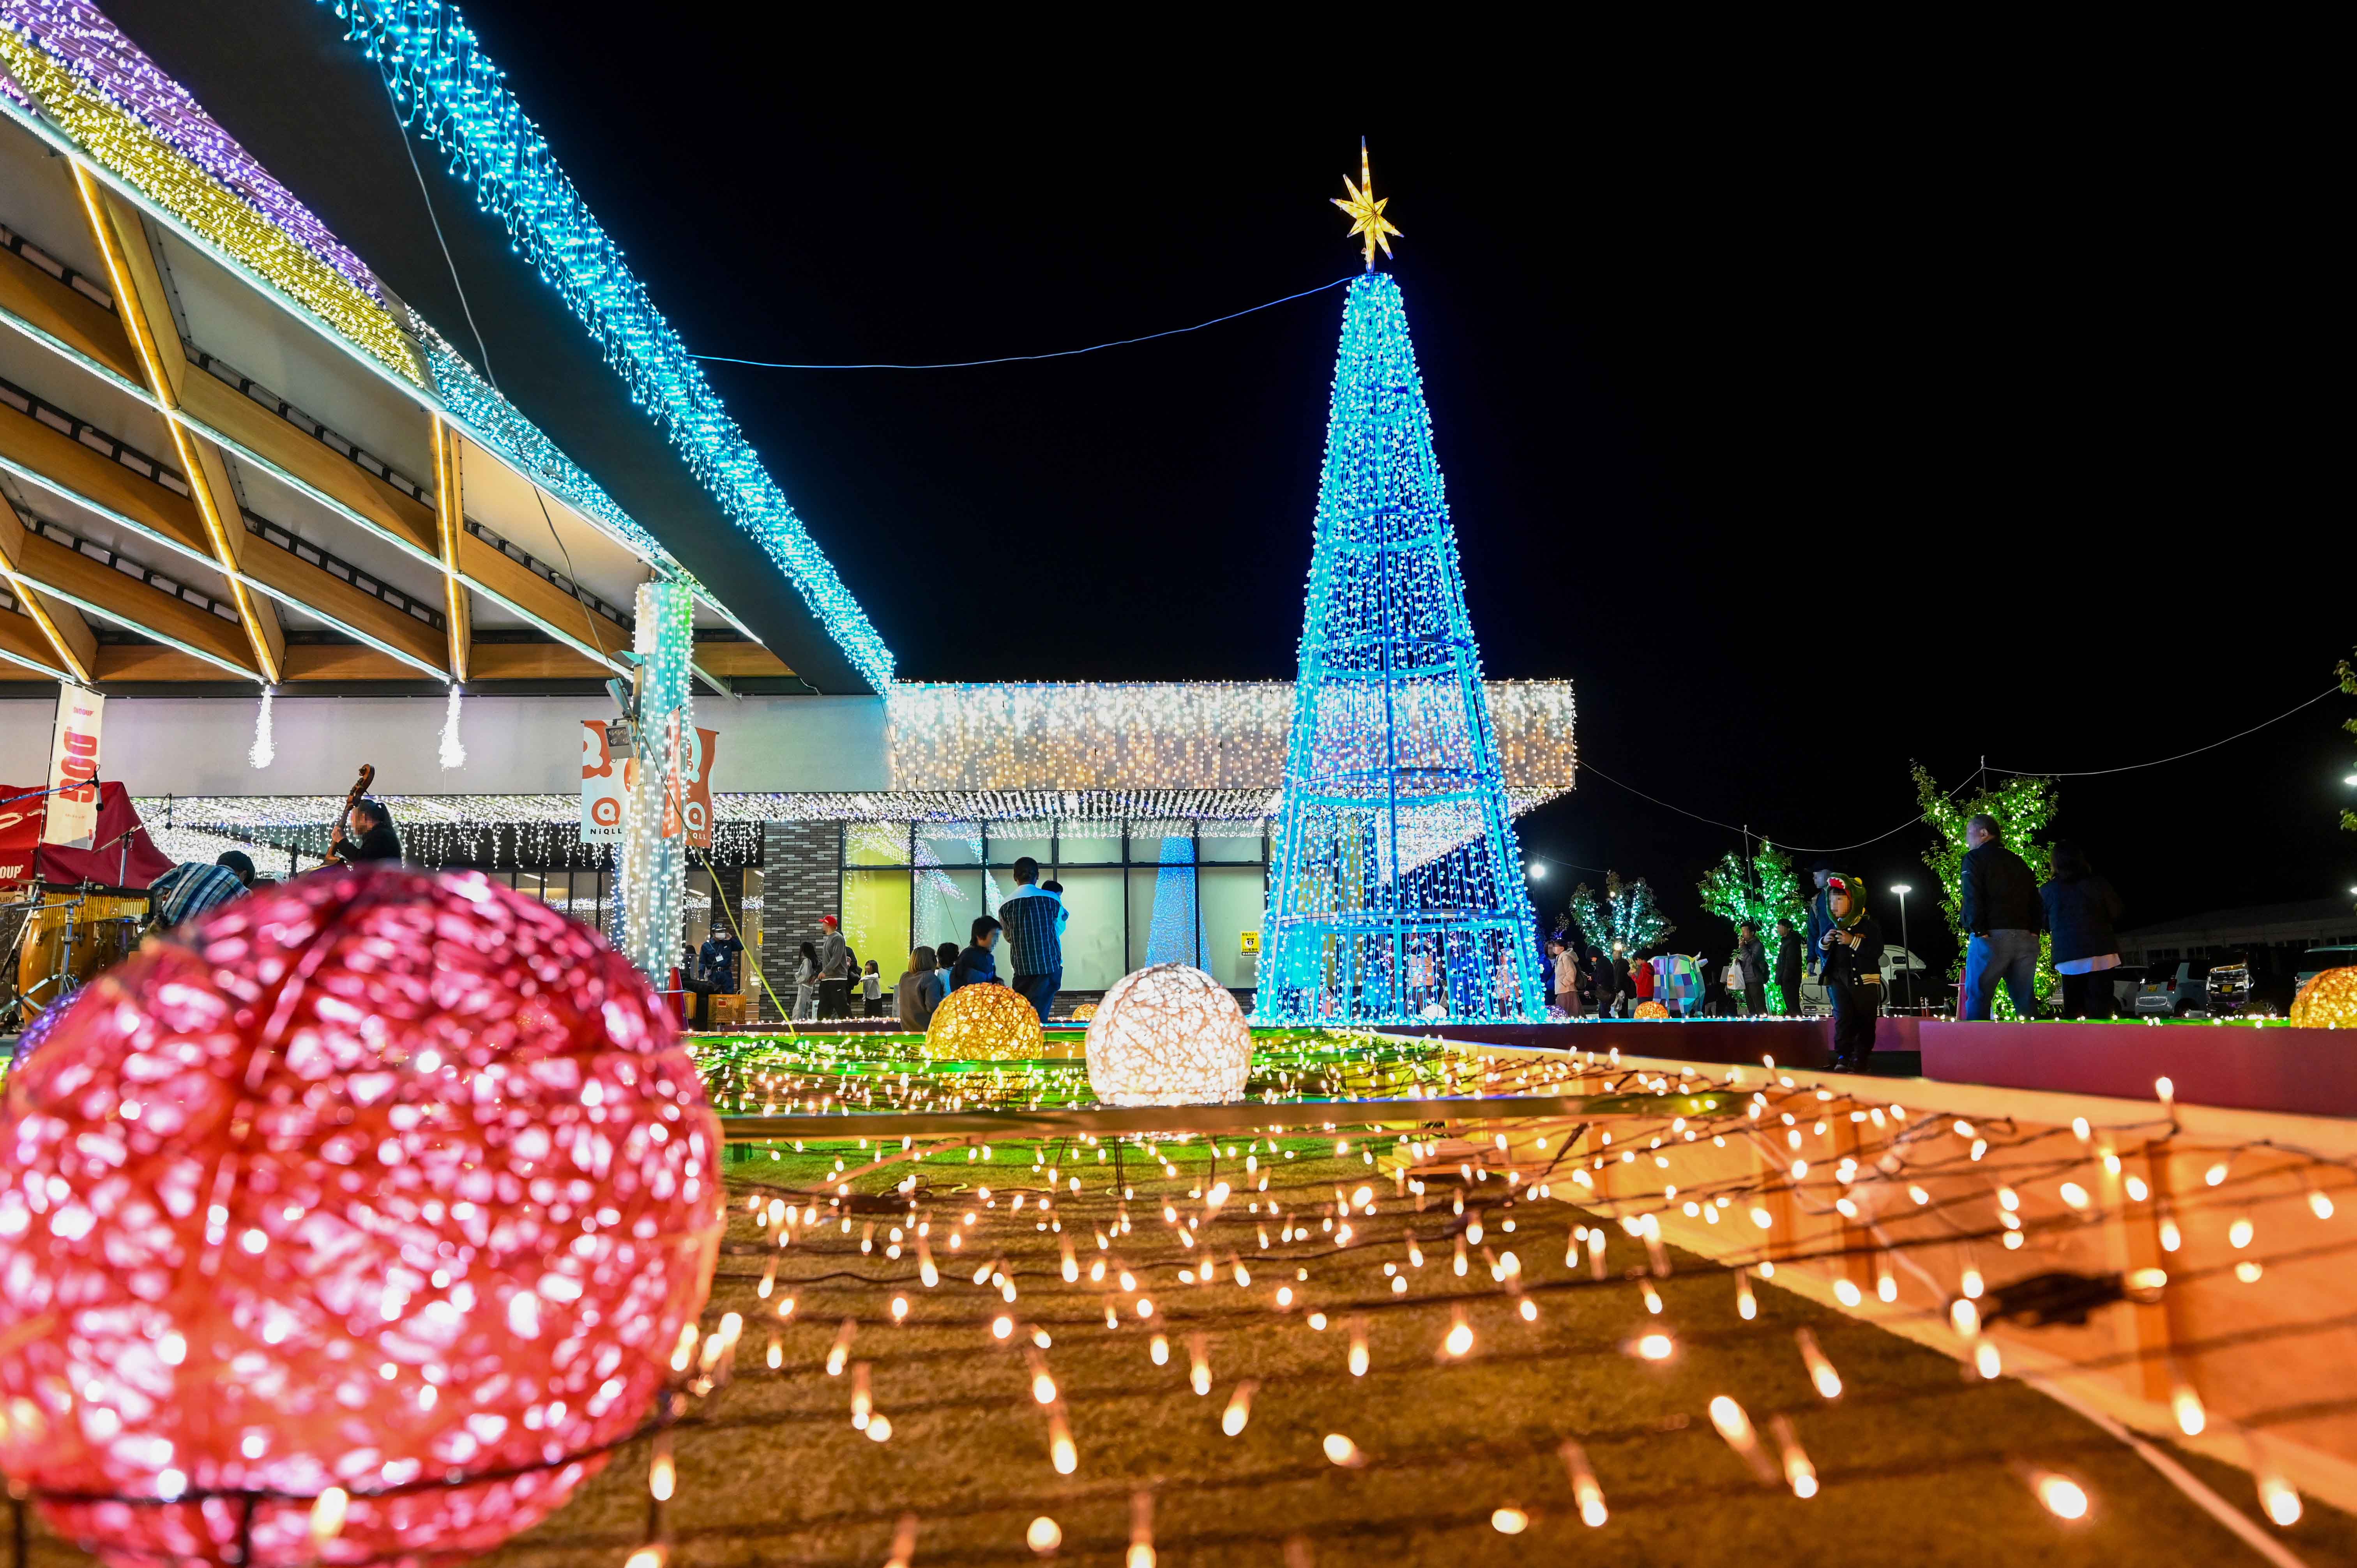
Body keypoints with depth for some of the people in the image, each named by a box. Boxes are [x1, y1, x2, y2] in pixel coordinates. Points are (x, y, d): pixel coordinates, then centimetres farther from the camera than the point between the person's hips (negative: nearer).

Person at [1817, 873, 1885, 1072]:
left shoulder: (1868, 925, -2)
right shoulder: (1833, 927, 13)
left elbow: (1877, 952, -13)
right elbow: (1822, 955, 21)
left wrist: (1853, 941, -20)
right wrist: (1825, 943, -1)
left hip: (1864, 980, -3)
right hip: (1838, 979, 3)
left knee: (1864, 1022, 2)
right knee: (1842, 1018, -9)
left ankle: (1860, 1059, 10)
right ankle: (1842, 1058, -15)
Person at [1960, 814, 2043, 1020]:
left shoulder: (1975, 858, 0)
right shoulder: (2019, 862, 21)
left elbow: (1972, 897, -12)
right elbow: (2036, 901, 16)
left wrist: (1977, 929, -10)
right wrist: (2034, 930, 11)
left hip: (1991, 936, -6)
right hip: (2026, 938, 6)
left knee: (1978, 999, -4)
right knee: (2026, 1002, 9)